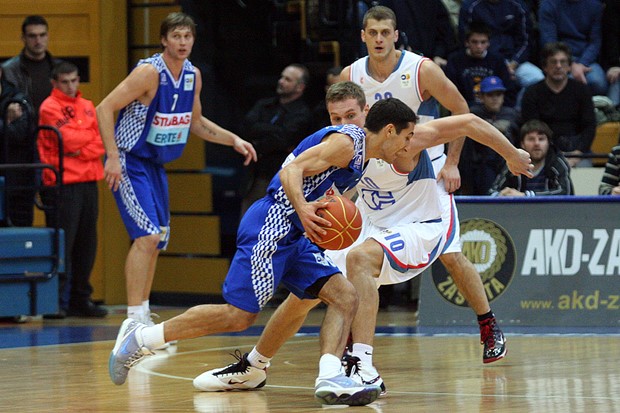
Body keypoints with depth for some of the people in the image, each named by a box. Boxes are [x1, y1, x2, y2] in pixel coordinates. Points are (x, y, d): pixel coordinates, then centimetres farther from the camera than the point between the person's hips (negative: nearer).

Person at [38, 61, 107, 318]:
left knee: (86, 245, 7)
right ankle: (56, 302, -5)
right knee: (62, 245, -8)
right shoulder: (50, 107, -4)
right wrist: (90, 135, 2)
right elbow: (68, 140, -14)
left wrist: (80, 152, -9)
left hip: (88, 181, 6)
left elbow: (100, 144, 9)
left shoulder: (87, 107, 16)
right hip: (62, 184, -6)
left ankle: (80, 300, 15)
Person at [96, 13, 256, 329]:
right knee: (147, 235, -20)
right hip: (128, 163, -9)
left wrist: (233, 140, 10)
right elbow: (104, 108, -20)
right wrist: (113, 157, -26)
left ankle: (142, 313, 24)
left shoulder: (193, 76, 4)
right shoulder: (149, 72, -20)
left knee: (157, 240, 12)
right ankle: (135, 318, -21)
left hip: (155, 166, 9)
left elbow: (195, 123, 20)